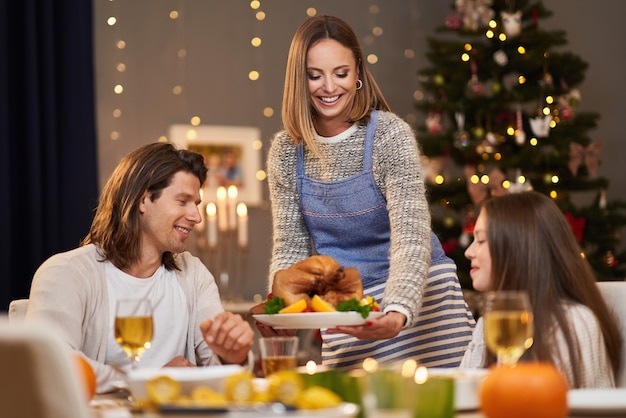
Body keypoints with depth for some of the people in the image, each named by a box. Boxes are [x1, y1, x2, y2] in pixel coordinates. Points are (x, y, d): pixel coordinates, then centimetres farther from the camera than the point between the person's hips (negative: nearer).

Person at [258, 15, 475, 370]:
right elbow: (290, 247, 2)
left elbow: (411, 238, -23)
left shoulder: (390, 135, -14)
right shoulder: (286, 152, -1)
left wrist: (398, 314, -39)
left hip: (417, 300, -3)